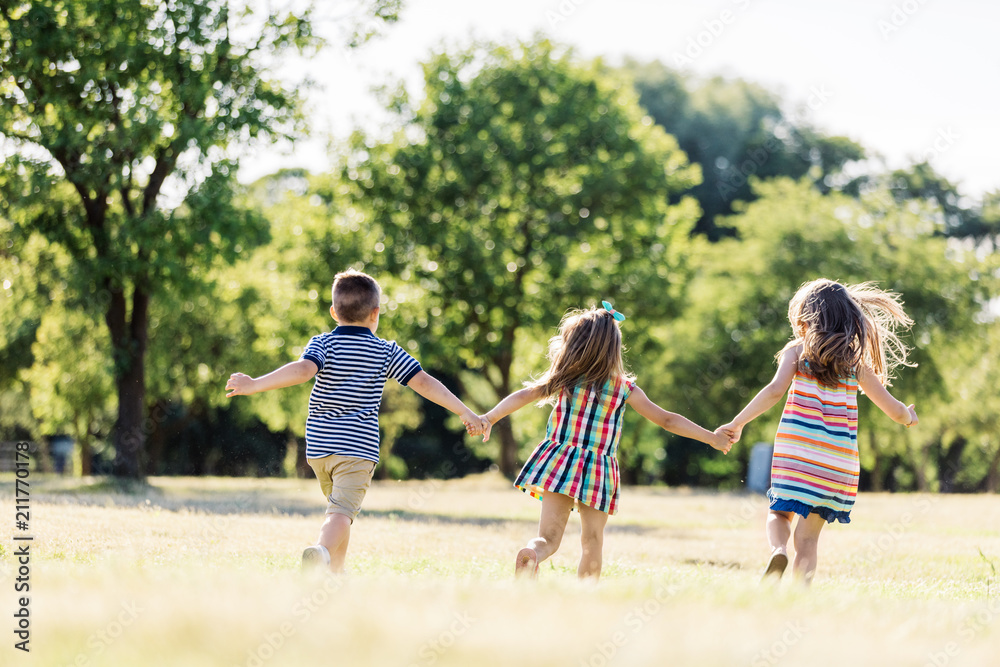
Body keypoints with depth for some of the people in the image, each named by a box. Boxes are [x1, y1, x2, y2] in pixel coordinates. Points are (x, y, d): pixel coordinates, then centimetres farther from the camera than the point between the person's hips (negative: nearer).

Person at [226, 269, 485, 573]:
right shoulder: (386, 352, 3)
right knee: (342, 512, -15)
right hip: (359, 446, -3)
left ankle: (335, 573, 28)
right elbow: (424, 382, 1)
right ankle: (321, 552, -44)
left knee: (339, 508, 23)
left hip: (318, 445, 3)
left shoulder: (323, 343, 0)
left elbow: (303, 370, -20)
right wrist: (465, 413, 6)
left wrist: (254, 385, -22)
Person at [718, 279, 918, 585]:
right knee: (808, 535, 8)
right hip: (838, 461, 2)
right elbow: (894, 410, 13)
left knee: (780, 513, 15)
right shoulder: (856, 362, 11)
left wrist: (737, 424, -8)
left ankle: (778, 551, -17)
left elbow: (776, 390, -13)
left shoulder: (797, 350, 4)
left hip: (795, 452, -2)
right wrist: (909, 417, 36)